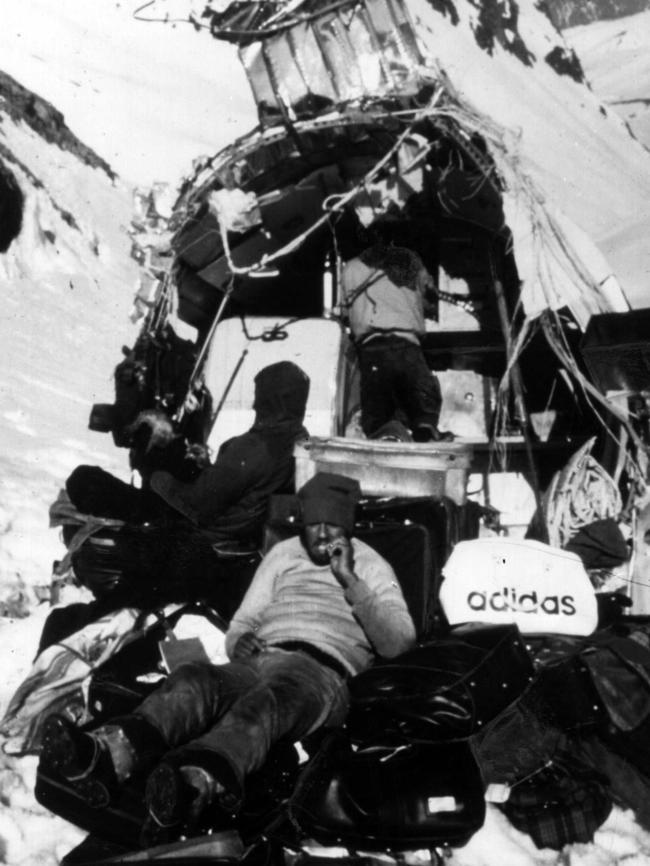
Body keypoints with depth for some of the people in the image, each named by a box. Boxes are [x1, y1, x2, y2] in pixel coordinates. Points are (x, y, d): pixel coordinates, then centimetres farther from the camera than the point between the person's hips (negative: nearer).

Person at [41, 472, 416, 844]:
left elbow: (400, 643, 3)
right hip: (261, 659, 4)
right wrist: (240, 641, 0)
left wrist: (351, 583, -6)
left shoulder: (370, 566, 19)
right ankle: (105, 756, -59)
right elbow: (242, 622, 26)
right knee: (193, 680, -31)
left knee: (267, 699, -40)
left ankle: (194, 785, -70)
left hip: (323, 671, -4)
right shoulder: (283, 554, 30)